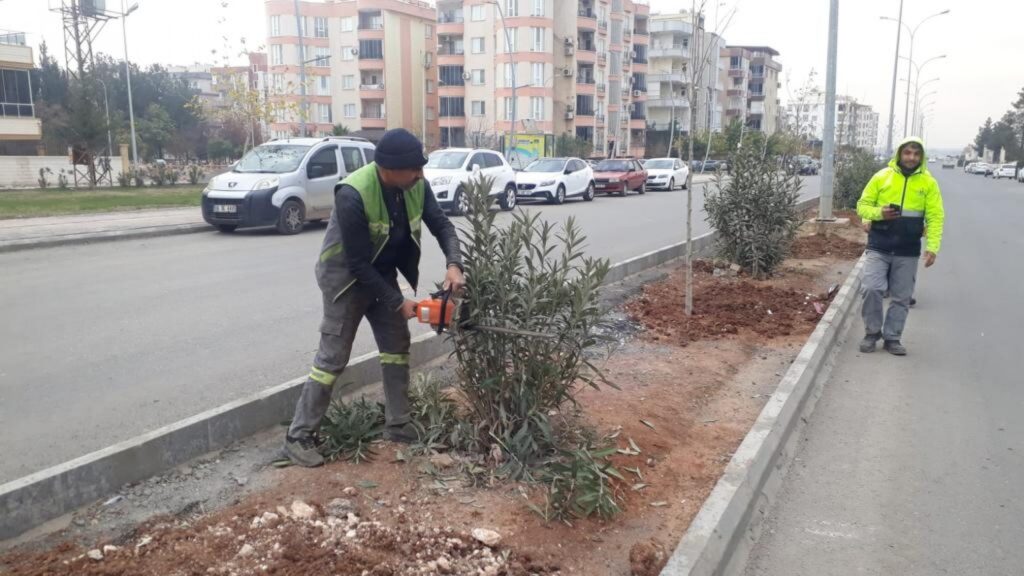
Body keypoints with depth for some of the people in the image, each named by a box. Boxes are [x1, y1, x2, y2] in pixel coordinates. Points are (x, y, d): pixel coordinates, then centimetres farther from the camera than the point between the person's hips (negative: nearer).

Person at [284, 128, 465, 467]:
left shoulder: (415, 184, -13)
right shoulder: (353, 195, -33)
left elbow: (441, 224, -4)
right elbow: (358, 263, -28)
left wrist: (454, 265, -24)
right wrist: (398, 303, -22)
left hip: (383, 274, 7)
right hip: (345, 276, -7)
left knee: (398, 347, 9)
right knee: (333, 358, -6)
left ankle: (397, 425, 22)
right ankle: (299, 437, 5)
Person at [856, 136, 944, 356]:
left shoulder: (928, 182, 1)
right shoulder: (882, 176, 0)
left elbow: (935, 217, -1)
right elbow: (863, 205, 4)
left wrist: (932, 247, -11)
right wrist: (879, 213, -18)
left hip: (908, 252, 1)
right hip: (878, 247, -1)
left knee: (901, 297, 6)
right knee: (872, 289, -9)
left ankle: (892, 337, 18)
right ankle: (872, 332, 10)